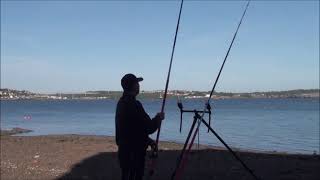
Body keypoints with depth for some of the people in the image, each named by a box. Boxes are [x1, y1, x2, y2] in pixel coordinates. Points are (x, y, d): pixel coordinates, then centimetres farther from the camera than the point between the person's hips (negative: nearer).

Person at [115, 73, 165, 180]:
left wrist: (147, 140, 17)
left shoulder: (121, 102, 9)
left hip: (124, 149, 9)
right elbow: (149, 128, -18)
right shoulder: (133, 104, -21)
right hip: (134, 151, -9)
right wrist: (159, 118, 1)